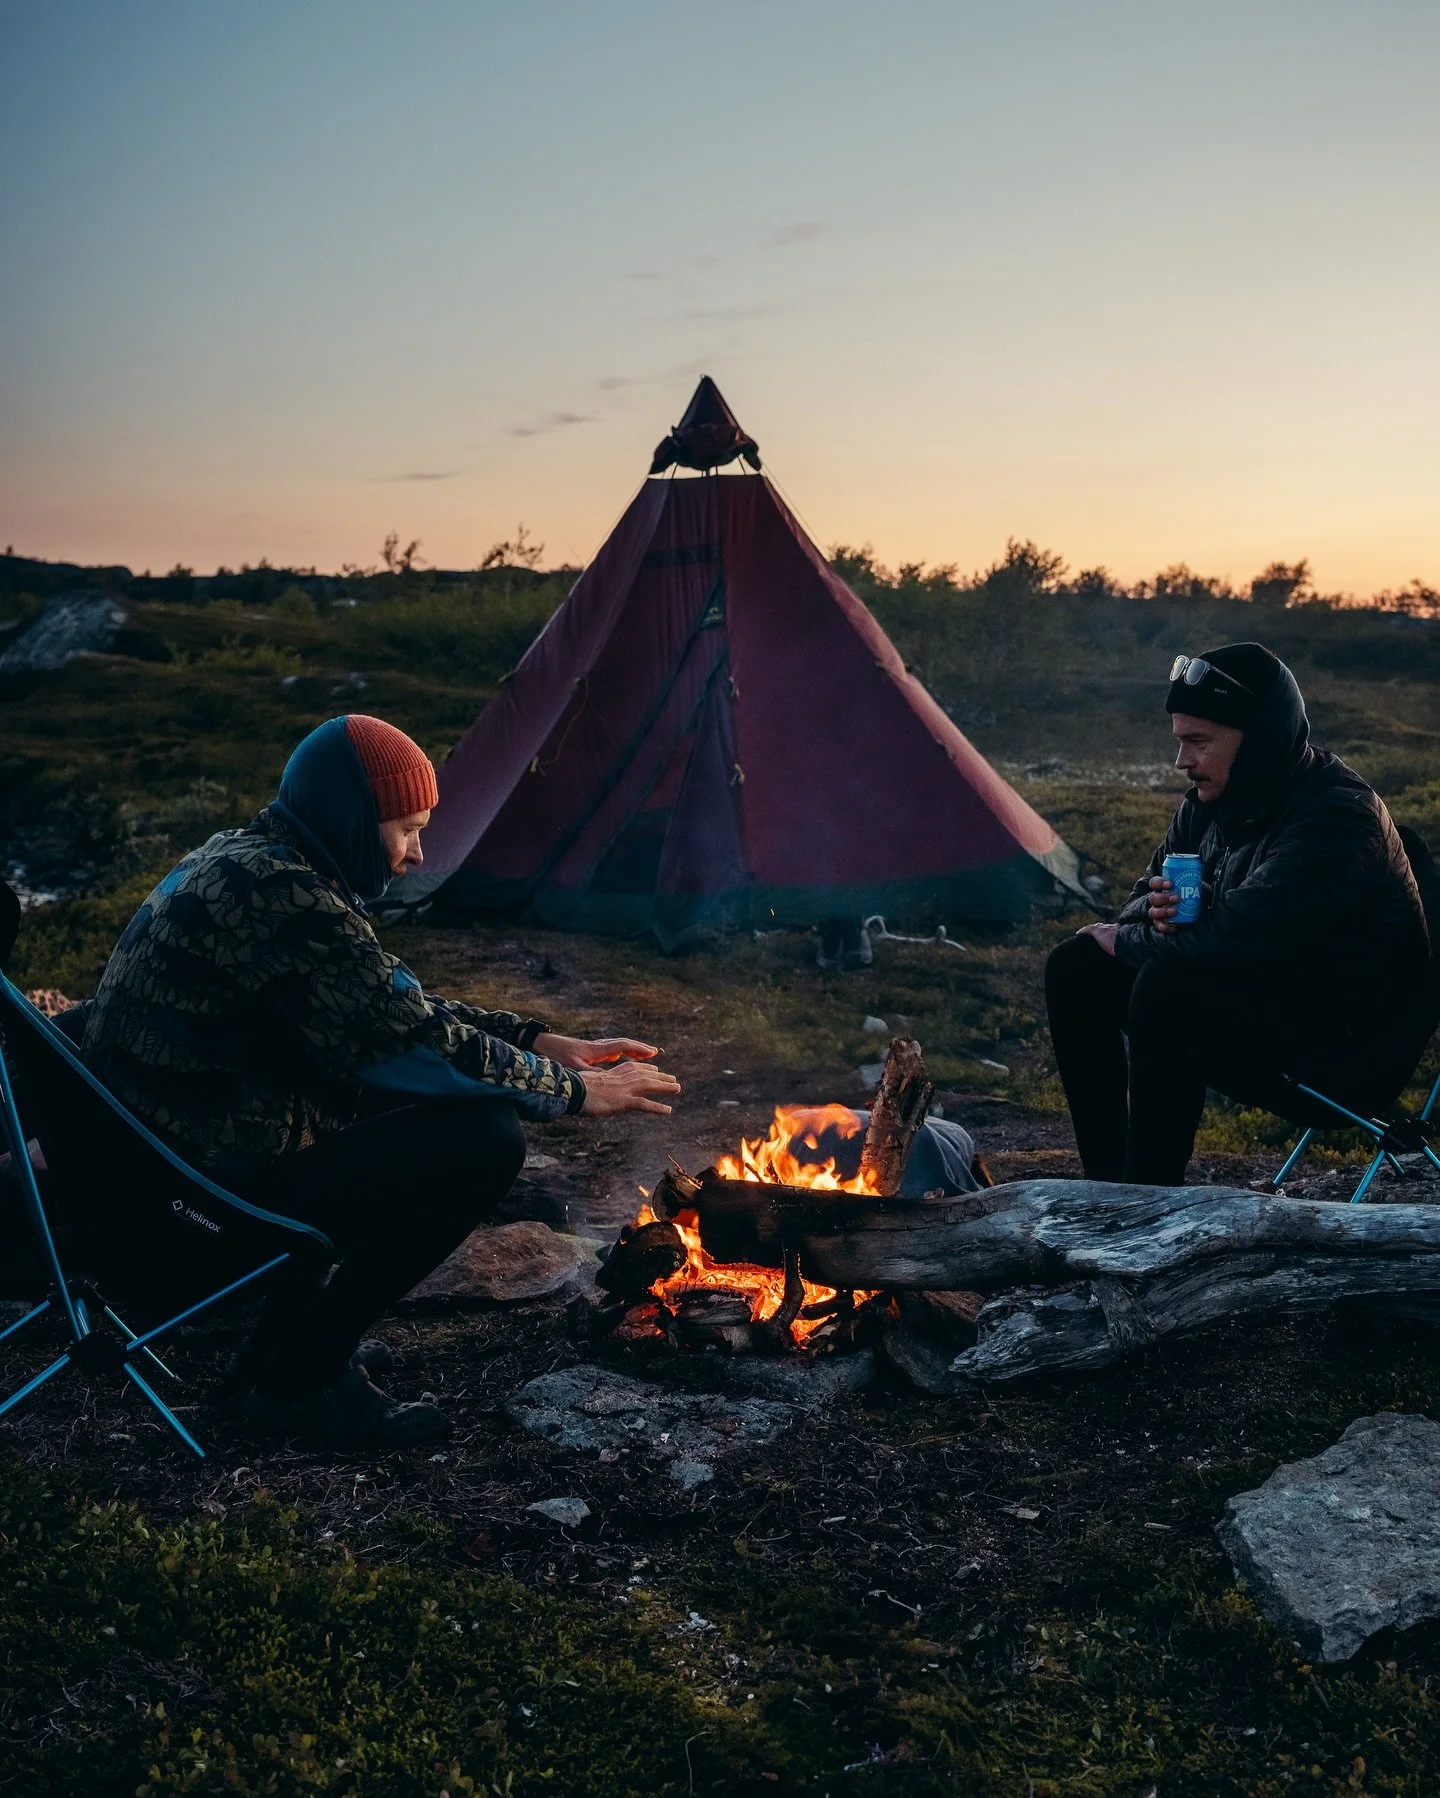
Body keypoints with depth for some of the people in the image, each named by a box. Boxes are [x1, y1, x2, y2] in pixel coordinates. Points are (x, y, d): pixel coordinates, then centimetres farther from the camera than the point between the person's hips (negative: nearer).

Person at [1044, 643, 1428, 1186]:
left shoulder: (1336, 817, -24)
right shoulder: (1213, 800, 2)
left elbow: (1233, 936, -33)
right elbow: (1148, 892, 13)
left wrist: (1122, 940, -16)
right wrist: (1157, 911, -14)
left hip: (1349, 1052, -9)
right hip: (1260, 1000, 9)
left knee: (1167, 986, -32)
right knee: (1076, 969, -1)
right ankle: (1107, 1185, 1)